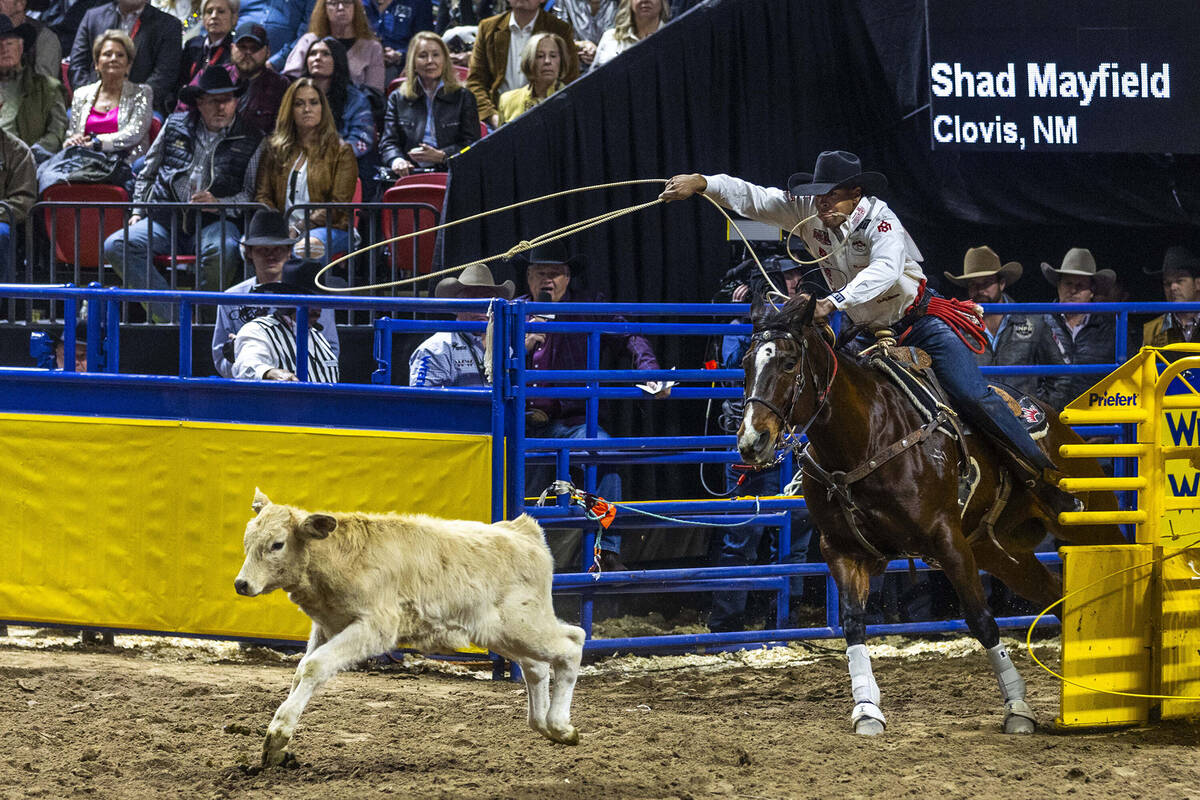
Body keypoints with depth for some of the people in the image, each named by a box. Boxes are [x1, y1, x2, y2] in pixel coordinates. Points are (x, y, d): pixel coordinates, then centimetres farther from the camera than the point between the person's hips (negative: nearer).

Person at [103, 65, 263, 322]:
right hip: (165, 219, 3)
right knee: (115, 246, -24)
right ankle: (173, 317, -30)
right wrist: (138, 212, 11)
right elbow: (147, 174, 23)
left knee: (223, 250, -40)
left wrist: (218, 203, -11)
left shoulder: (251, 141, 8)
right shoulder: (175, 125, 14)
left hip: (213, 223, -3)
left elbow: (252, 194, 5)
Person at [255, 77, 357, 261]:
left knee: (307, 247, -41)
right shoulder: (275, 149, 20)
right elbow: (262, 195, 14)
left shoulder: (341, 152, 8)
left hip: (327, 227, -3)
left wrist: (298, 229, -14)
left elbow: (339, 205, -1)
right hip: (284, 227, 3)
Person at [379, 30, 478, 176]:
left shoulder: (463, 97, 13)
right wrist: (396, 160, -14)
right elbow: (388, 143, 10)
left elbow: (471, 143, 5)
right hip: (410, 174, 2)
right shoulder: (397, 99, 19)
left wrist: (440, 156, -13)